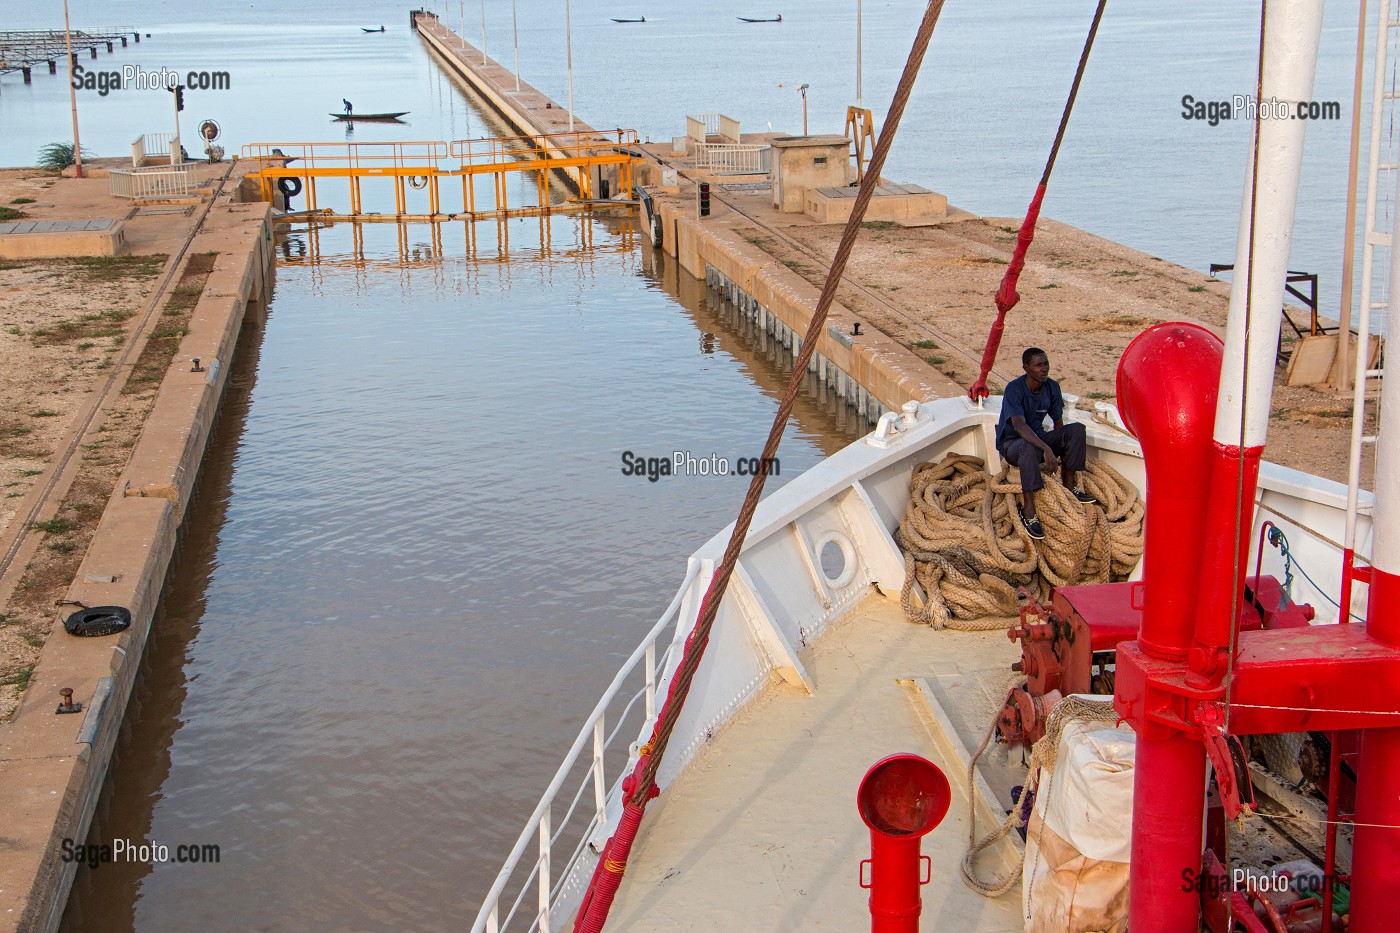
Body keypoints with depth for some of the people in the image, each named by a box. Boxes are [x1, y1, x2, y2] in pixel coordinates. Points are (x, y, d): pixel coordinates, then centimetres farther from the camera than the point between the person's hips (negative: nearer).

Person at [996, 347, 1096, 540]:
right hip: (1011, 443, -6)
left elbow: (1058, 424, 7)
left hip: (1038, 437, 6)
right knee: (1029, 447, -41)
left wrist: (1065, 455, 3)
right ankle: (1028, 511, -40)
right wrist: (1046, 449, -46)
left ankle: (1068, 487, -7)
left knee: (1077, 430, -14)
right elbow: (1019, 425, -36)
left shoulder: (1052, 387, -3)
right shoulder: (1014, 389, -22)